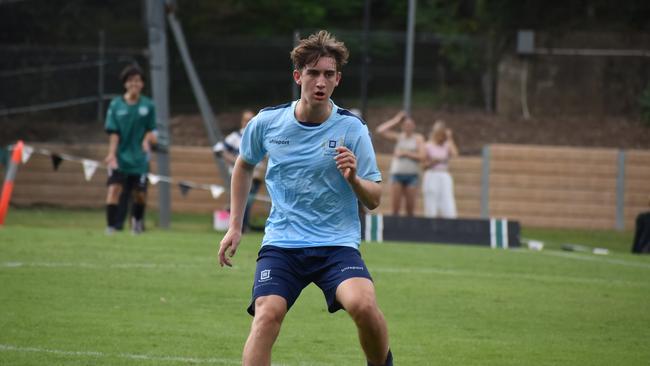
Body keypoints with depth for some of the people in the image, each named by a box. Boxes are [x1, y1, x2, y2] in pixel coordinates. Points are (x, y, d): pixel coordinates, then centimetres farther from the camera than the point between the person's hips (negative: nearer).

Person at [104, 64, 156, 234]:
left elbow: (150, 130, 8)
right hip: (120, 157, -1)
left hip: (139, 158, 1)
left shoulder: (148, 106, 1)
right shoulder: (116, 105, -2)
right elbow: (113, 133, -4)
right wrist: (112, 154, -14)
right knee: (114, 188, -16)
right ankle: (111, 226, -10)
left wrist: (147, 139, -14)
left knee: (140, 194, 7)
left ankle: (137, 220, 36)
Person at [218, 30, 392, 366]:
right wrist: (235, 227, 19)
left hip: (337, 243, -1)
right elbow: (244, 164, 22)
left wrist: (353, 179, -23)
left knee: (363, 305, -28)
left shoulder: (352, 128, -5)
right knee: (267, 315, -24)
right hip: (281, 242, 1)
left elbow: (373, 200, -1)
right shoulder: (267, 122, 0)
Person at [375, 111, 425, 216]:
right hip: (397, 173, 1)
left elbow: (421, 157, -6)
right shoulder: (398, 137, 9)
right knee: (395, 206, -5)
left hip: (411, 174, -1)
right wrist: (395, 121, 2)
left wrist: (405, 153, -9)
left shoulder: (418, 138, 5)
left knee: (410, 207, -1)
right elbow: (380, 130, -1)